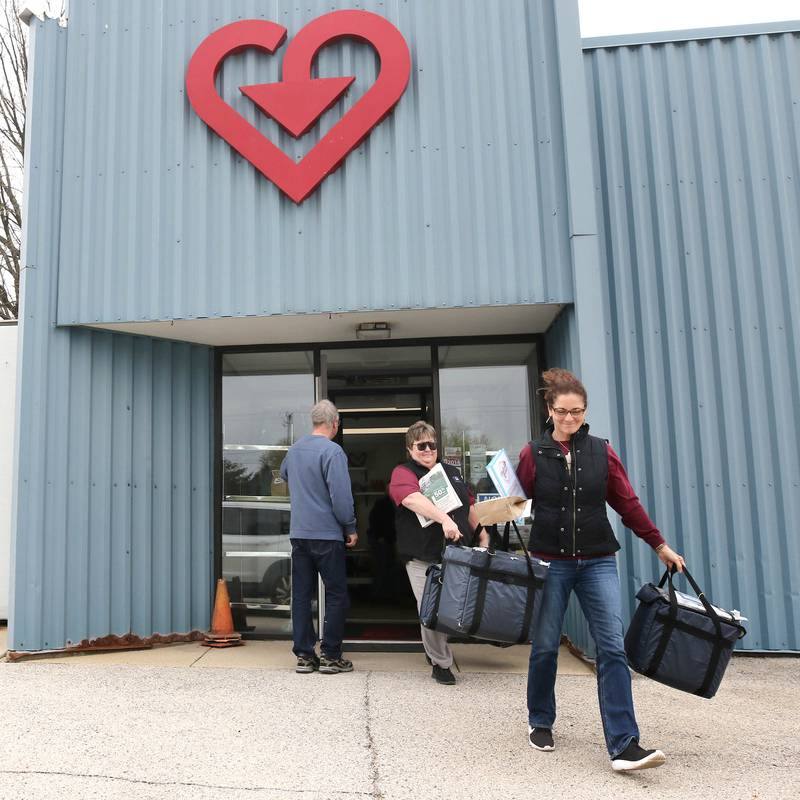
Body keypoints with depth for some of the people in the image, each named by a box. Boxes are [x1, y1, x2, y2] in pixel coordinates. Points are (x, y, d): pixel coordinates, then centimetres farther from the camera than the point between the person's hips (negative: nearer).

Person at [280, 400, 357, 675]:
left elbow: (284, 474, 32)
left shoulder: (294, 449, 10)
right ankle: (330, 656, 6)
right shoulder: (332, 451, -13)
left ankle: (304, 655, 14)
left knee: (301, 595, 9)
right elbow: (341, 497, -17)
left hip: (298, 533, 7)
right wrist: (350, 528, -6)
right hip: (327, 534, -7)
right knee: (336, 595, 4)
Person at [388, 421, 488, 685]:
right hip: (424, 559, -6)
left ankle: (434, 649, 34)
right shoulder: (403, 473, -3)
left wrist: (483, 536, 17)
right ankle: (441, 663, 13)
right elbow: (413, 499, -23)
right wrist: (444, 519, -36)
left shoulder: (452, 473, 19)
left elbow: (469, 507, 26)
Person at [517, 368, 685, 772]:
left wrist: (660, 545, 8)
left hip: (598, 561, 1)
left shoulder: (601, 451, 4)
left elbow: (628, 503, 8)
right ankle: (540, 723, 28)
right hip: (550, 561, -1)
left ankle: (623, 744, -5)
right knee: (545, 646, 8)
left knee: (612, 648, -7)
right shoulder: (533, 453, 0)